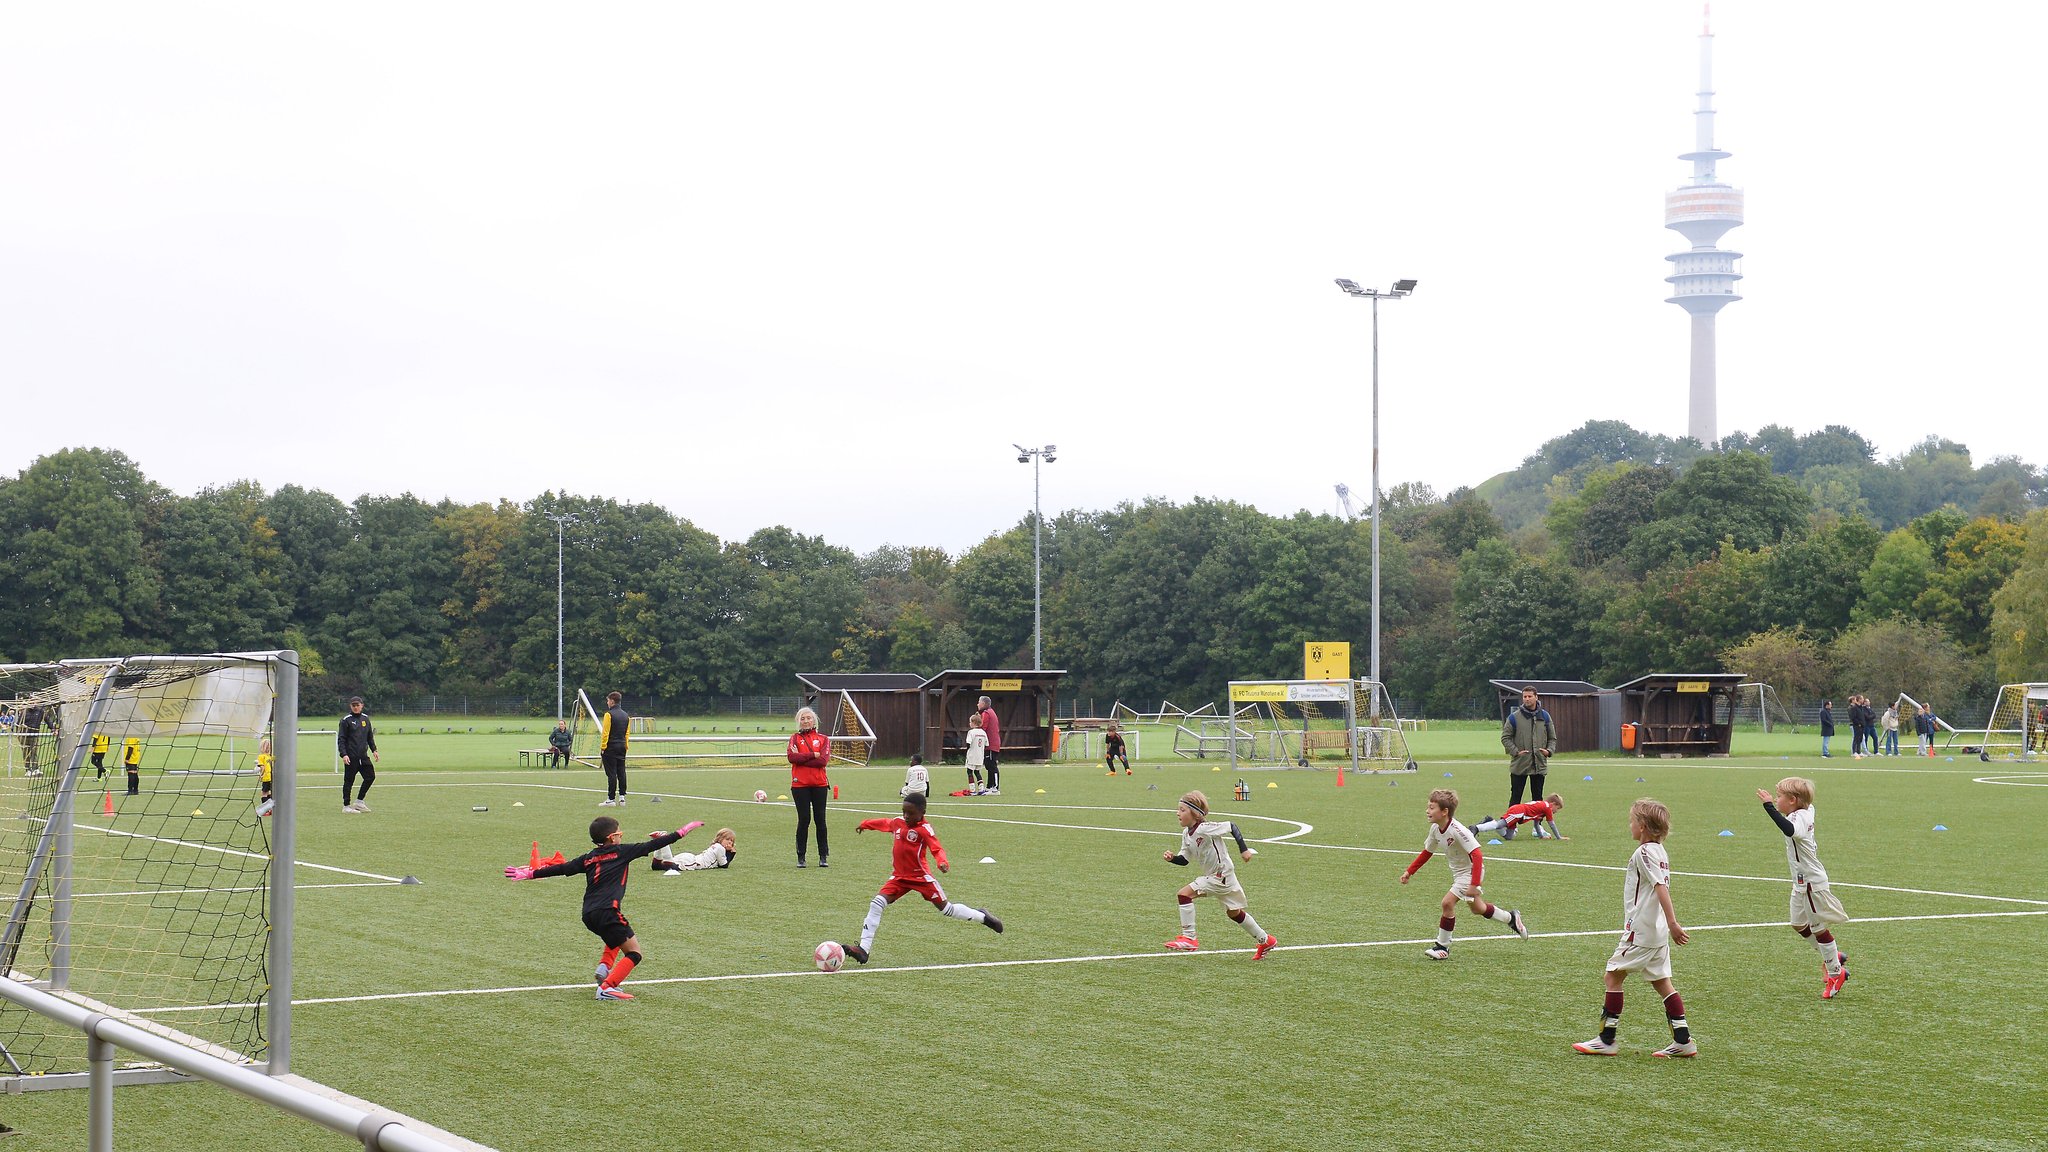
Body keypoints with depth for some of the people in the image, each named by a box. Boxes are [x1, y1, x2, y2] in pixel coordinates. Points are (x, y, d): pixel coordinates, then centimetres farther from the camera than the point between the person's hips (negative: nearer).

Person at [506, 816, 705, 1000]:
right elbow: (651, 846, 3)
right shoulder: (621, 852, 4)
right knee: (634, 953, -1)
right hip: (607, 911, -7)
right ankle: (606, 988, -16)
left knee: (617, 939, 35)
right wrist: (681, 832, 9)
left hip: (588, 915, 7)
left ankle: (604, 967, 11)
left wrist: (530, 874, 24)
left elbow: (561, 868, 16)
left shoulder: (588, 858, 17)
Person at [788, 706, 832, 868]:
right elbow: (792, 757, -11)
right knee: (804, 820, -1)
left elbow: (823, 760, -9)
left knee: (820, 819, 3)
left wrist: (801, 757, -9)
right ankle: (800, 857, 6)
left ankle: (823, 857, 10)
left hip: (819, 784, 1)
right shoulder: (795, 737, 7)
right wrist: (813, 755, -11)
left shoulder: (823, 739, 7)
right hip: (800, 785, -1)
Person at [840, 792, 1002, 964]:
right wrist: (864, 825, 38)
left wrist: (943, 862, -47)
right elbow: (883, 824, 25)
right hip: (899, 877, 5)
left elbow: (937, 848, -26)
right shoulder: (897, 822, 4)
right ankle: (863, 949, -16)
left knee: (946, 908, 4)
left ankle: (982, 917, 30)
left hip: (921, 877, -5)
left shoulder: (925, 830, -15)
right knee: (877, 903, -13)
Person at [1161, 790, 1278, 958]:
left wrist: (1243, 849, -19)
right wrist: (1172, 858, -10)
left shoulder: (1205, 828, -21)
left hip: (1222, 874, -10)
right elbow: (1184, 860, 10)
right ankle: (1265, 941, 36)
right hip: (1213, 875, 10)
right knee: (1233, 912, 22)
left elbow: (1231, 826, -17)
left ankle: (1188, 938, -12)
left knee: (1185, 894, -16)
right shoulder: (1187, 834, 6)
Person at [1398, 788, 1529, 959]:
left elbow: (1477, 856, -33)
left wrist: (1474, 885, -38)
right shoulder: (1435, 829, -6)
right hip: (1458, 872, 9)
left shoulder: (1457, 831, -32)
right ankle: (1511, 918, 44)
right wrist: (1409, 872, 7)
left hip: (1471, 871, -9)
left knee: (1448, 902, -18)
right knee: (1477, 908, 21)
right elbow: (1427, 852, 10)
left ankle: (1442, 946, -6)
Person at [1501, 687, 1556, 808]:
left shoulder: (1545, 716, 7)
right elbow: (1505, 738, -1)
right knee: (1515, 797, 0)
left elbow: (1552, 738, 13)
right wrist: (1516, 751, -14)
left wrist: (1549, 751, -6)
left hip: (1540, 765, 3)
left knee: (1537, 797, 9)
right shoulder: (1514, 717, -2)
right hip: (1519, 765, -3)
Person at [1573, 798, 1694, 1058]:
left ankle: (1606, 1040, 1)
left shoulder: (1644, 853, -15)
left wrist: (1672, 923, -30)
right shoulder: (1659, 851, 12)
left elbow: (1661, 887, -25)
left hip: (1640, 930, -9)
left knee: (1613, 975, -1)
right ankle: (1683, 1041, 8)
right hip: (1658, 932, 9)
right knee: (1662, 982, 11)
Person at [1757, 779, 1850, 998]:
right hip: (1802, 881, 10)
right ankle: (1832, 956, 33)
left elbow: (1789, 830, -49)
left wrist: (1769, 806, -48)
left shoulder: (1798, 818, -24)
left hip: (1811, 882, -10)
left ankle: (1835, 972, 14)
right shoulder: (1806, 812, 5)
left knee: (1819, 927, 2)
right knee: (1799, 924, 19)